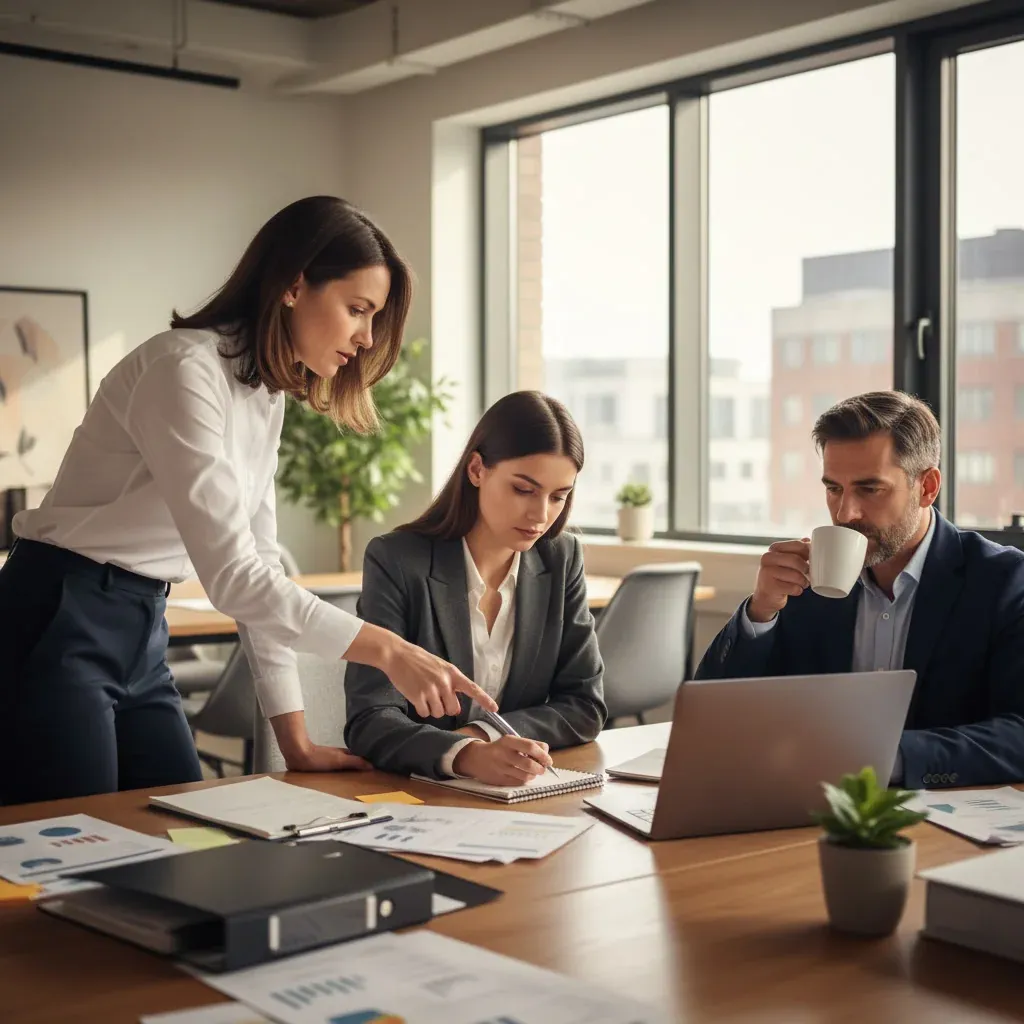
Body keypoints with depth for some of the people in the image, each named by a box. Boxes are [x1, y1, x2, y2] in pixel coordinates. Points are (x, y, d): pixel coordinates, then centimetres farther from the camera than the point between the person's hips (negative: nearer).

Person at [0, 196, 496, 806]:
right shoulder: (186, 371, -20)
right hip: (59, 625, -9)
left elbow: (260, 569, 8)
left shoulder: (267, 396, 8)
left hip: (143, 637, 9)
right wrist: (387, 650, -26)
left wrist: (296, 742, 5)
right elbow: (231, 575, -26)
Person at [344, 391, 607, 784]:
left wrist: (480, 734, -13)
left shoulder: (562, 560, 1)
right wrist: (467, 756, -35)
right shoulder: (395, 561, -11)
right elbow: (370, 722, -17)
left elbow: (585, 706, 2)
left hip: (517, 798, 3)